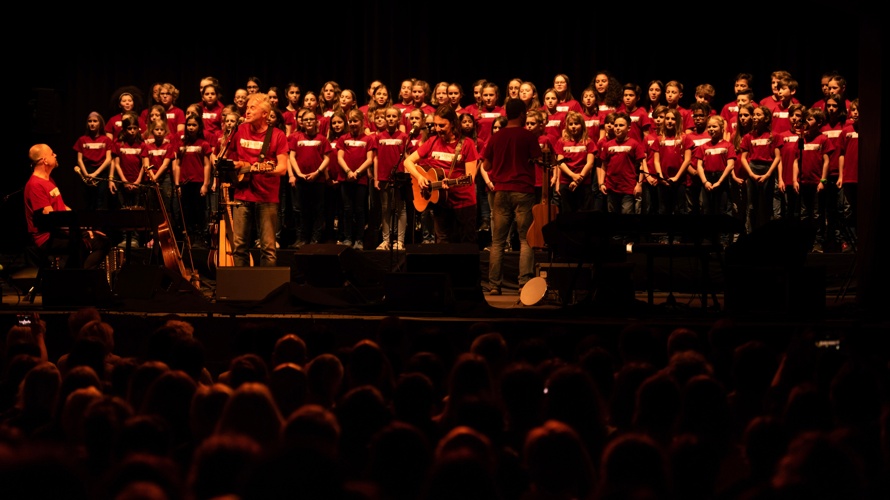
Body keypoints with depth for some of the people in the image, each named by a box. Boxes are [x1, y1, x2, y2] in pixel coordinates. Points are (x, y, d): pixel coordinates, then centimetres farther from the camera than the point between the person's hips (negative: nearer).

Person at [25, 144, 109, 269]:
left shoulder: (49, 180, 17)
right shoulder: (35, 185, -15)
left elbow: (63, 208, 20)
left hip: (60, 231, 10)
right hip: (48, 238, -10)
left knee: (102, 239, 0)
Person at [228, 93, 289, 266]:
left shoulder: (277, 135, -1)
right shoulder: (240, 131, 9)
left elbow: (282, 167, -7)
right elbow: (231, 158, 24)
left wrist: (268, 169, -25)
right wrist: (233, 166, 4)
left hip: (267, 198, -3)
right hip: (242, 196, 3)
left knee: (268, 247, -2)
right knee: (239, 245, 3)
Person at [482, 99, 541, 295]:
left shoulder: (496, 137, 6)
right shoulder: (528, 136, -4)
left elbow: (486, 166, 10)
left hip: (501, 191, 3)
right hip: (523, 191, -3)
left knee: (497, 241, 6)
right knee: (526, 240, -1)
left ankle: (494, 285, 3)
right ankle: (525, 283, -9)